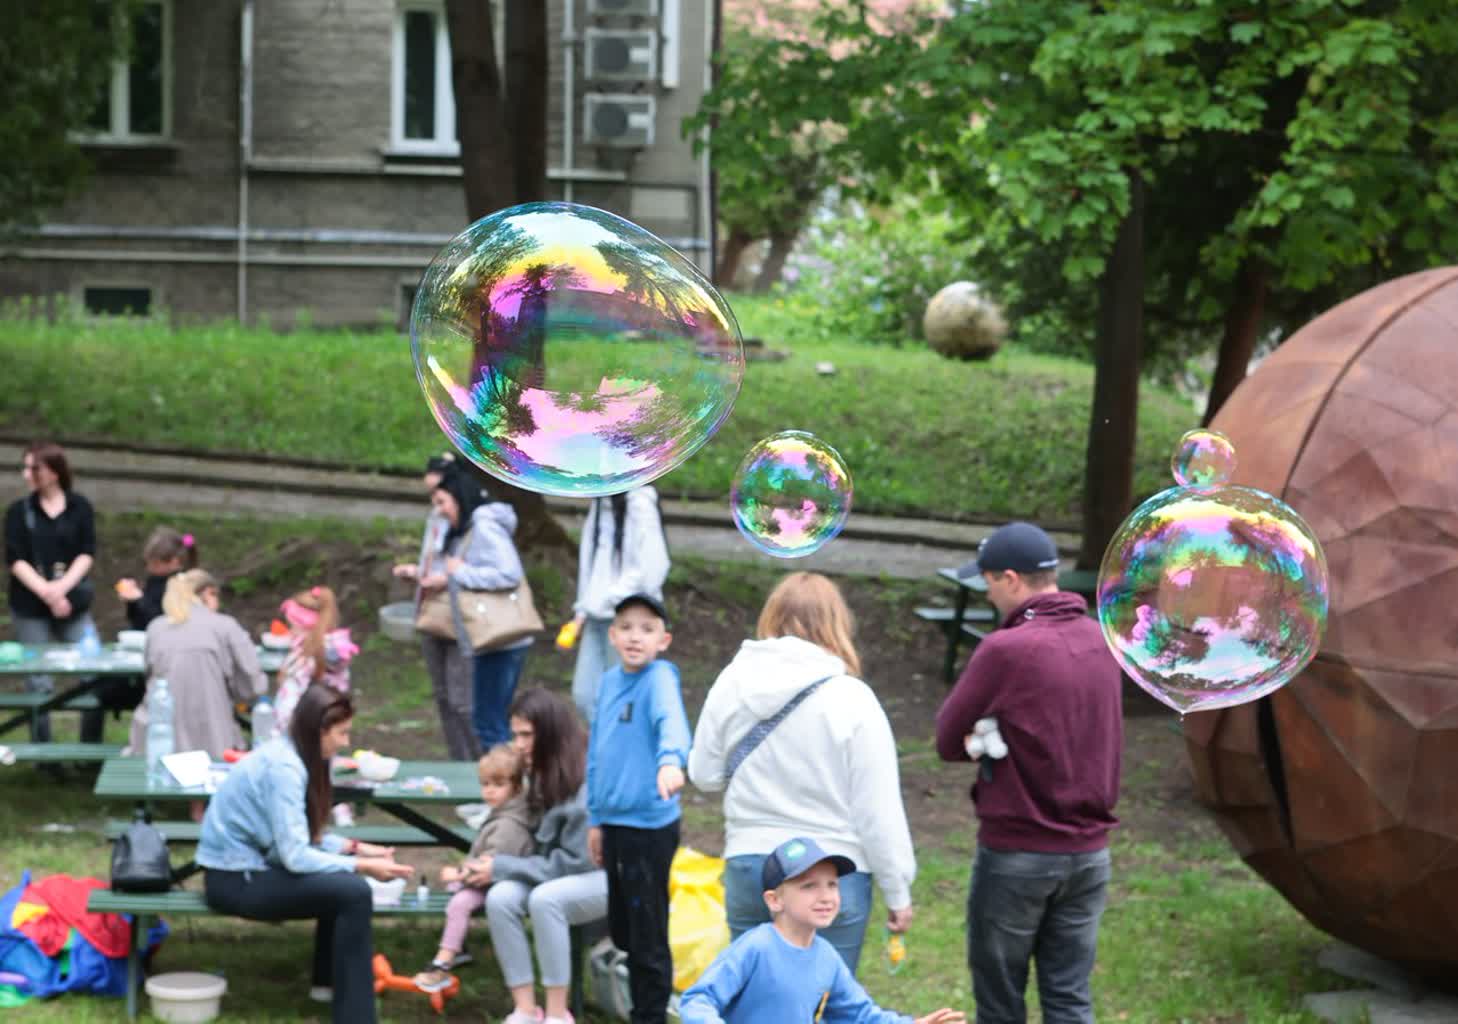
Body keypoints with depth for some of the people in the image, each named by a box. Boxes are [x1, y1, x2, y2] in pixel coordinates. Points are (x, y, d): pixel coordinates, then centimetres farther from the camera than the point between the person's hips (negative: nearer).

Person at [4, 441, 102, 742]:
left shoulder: (79, 507, 3)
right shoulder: (19, 511, 3)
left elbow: (87, 554, -2)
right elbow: (15, 559, -4)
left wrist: (62, 587, -17)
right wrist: (46, 593, -17)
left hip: (73, 605, 0)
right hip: (30, 608, 0)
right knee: (39, 685, 0)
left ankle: (91, 750, 6)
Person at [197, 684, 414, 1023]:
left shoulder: (288, 755, 8)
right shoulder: (282, 767, -21)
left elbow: (304, 837, 13)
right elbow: (295, 855, -25)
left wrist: (355, 848, 2)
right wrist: (362, 866, -19)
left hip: (252, 862, 10)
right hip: (236, 879, -10)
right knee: (353, 893, -21)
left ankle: (330, 981, 28)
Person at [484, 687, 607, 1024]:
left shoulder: (589, 782, -22)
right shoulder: (546, 775, 4)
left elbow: (576, 860, -20)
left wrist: (502, 868, -17)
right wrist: (498, 865, -2)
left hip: (607, 878, -7)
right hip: (560, 876, 7)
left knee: (545, 899, -35)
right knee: (501, 897, -22)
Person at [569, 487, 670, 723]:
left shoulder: (639, 505, -13)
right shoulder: (601, 504, 12)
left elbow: (652, 567, -17)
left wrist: (611, 598, -13)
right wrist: (582, 610, 11)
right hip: (597, 617, 8)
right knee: (584, 695, 5)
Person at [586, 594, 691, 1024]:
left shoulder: (660, 678, -13)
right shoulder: (609, 681, 11)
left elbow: (670, 719, -33)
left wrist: (670, 760, -53)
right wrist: (596, 818, 18)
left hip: (649, 825, -8)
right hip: (613, 822, 8)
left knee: (648, 934, 1)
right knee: (622, 930, 18)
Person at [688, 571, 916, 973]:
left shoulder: (731, 685, -1)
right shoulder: (852, 700, -12)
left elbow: (704, 774, 11)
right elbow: (879, 809, -9)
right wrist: (898, 892, 0)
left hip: (748, 868, 3)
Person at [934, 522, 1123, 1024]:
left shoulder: (1005, 649, -17)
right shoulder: (1100, 642, 3)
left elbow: (948, 741, -10)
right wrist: (1010, 738, -2)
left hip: (1016, 853, -5)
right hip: (1089, 849, 5)